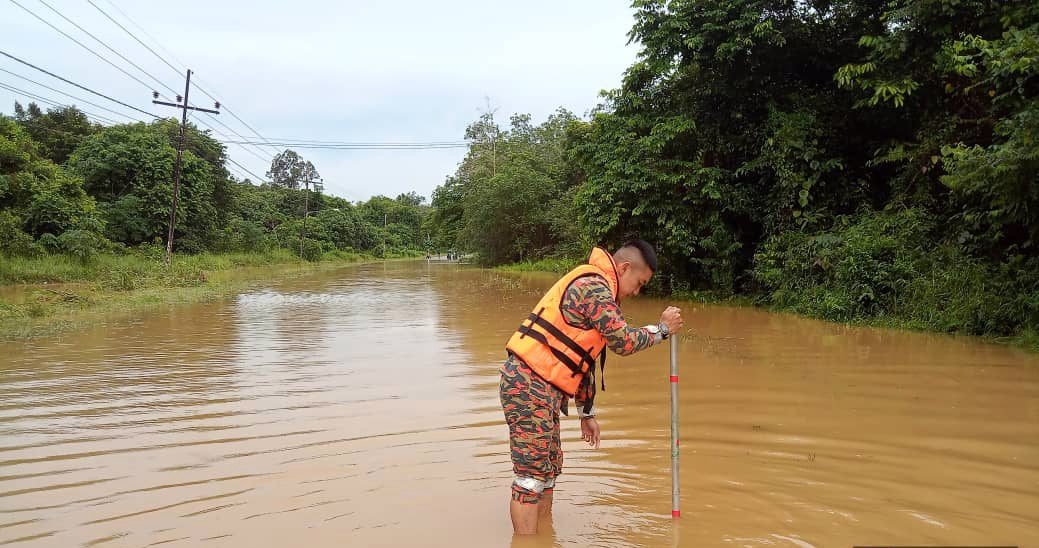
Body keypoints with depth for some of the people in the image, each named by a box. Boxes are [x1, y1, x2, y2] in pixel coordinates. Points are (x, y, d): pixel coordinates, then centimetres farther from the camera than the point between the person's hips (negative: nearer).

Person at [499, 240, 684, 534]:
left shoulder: (595, 287, 21)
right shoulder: (593, 285, -12)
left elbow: (585, 360, 23)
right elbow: (623, 342, -14)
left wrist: (587, 413, 23)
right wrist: (662, 328, 3)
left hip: (541, 388, 10)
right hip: (529, 386, -10)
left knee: (549, 467, 17)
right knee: (531, 476, -5)